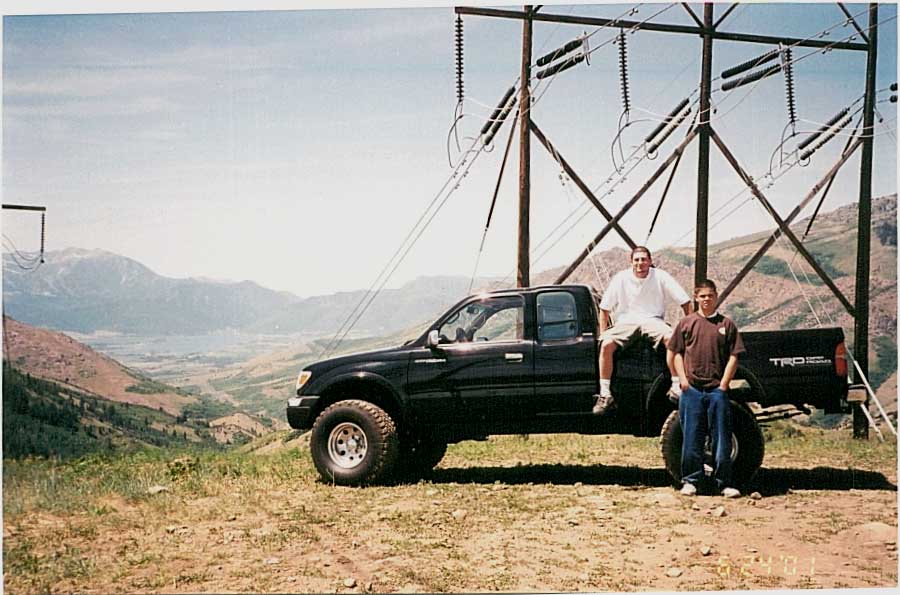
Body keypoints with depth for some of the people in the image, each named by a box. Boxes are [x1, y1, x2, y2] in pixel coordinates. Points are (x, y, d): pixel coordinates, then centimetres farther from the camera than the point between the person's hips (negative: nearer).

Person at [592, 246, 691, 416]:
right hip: (626, 321, 1)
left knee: (672, 338, -34)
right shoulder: (621, 279, 2)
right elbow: (605, 308, 8)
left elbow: (685, 302, 2)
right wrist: (603, 333, -1)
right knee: (606, 345, -29)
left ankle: (676, 387, -28)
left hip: (652, 320, -1)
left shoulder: (661, 277, 0)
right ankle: (605, 395, -24)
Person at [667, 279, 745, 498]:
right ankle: (690, 481, 12)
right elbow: (676, 353, 11)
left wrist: (723, 384, -3)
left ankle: (724, 483, 8)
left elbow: (733, 356, 5)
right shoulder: (686, 323, 9)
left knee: (722, 437, 2)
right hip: (691, 389, 0)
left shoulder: (726, 324, 7)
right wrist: (683, 379, -1)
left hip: (717, 390, 0)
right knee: (692, 436, 3)